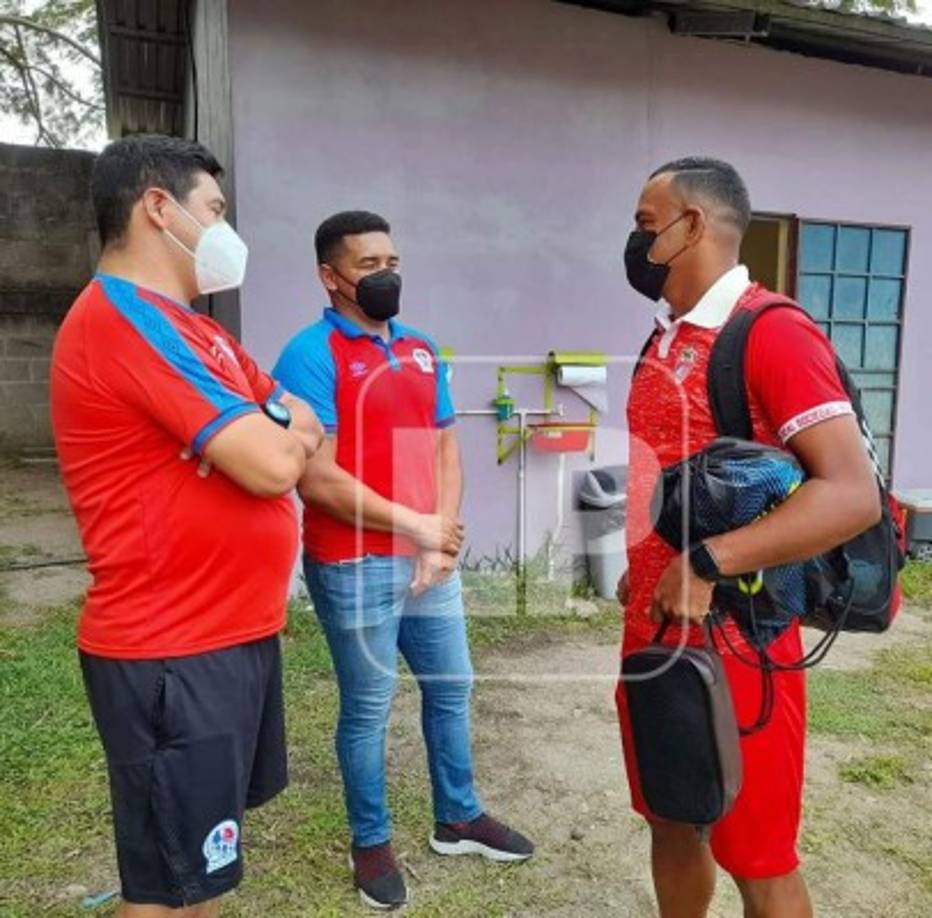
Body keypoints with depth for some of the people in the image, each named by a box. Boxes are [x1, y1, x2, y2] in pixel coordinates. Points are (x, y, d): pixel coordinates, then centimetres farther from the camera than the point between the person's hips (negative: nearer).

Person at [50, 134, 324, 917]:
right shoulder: (127, 320, -18)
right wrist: (275, 430, -2)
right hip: (173, 653, -10)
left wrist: (271, 434, -8)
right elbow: (272, 464, -24)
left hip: (232, 632, 10)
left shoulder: (187, 327, 15)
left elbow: (306, 428, 13)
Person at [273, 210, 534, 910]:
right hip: (353, 566, -7)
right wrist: (415, 526, -12)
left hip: (431, 557, 7)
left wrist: (442, 535, -4)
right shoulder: (311, 356, -12)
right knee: (369, 708, 9)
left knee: (452, 688, 18)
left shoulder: (423, 350, 10)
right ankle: (371, 843, 32)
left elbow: (445, 448, 11)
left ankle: (459, 819, 39)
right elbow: (317, 479, -19)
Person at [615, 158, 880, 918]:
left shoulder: (773, 333, -14)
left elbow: (853, 494, -22)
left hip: (734, 642, -7)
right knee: (673, 826, 22)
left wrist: (706, 563, -28)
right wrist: (642, 573, 11)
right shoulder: (663, 341, 10)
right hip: (653, 634, 8)